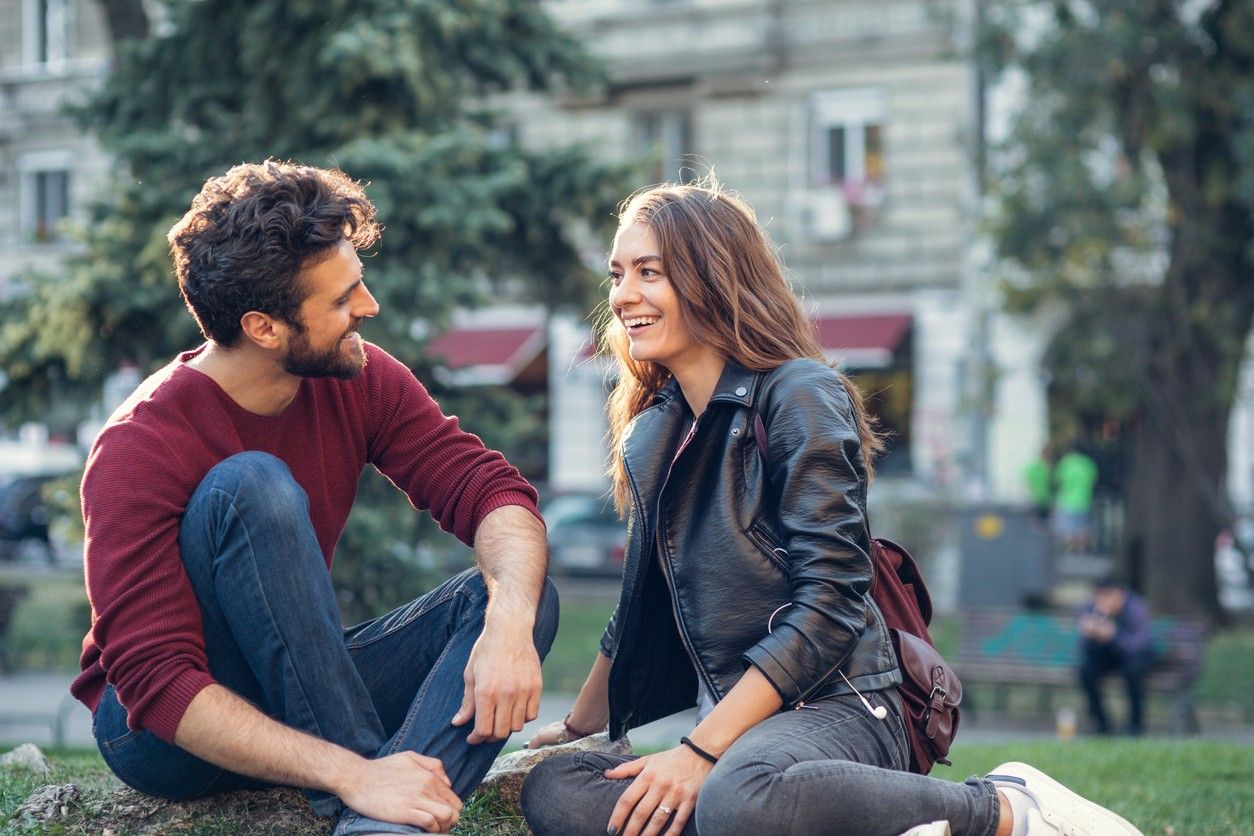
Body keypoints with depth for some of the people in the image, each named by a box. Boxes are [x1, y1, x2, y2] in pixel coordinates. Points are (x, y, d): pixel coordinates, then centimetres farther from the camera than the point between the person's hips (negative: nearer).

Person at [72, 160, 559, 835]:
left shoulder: (360, 381, -6)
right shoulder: (138, 449, -23)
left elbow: (490, 489, -10)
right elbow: (157, 683, -31)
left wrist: (510, 622, -34)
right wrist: (355, 774, -40)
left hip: (302, 696, 6)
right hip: (165, 731, -6)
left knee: (522, 595, -16)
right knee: (252, 484, -30)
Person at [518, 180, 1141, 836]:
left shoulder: (799, 395, -7)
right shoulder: (648, 436, 16)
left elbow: (828, 602, -15)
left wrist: (701, 751, -19)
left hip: (834, 707, -8)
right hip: (728, 719, 8)